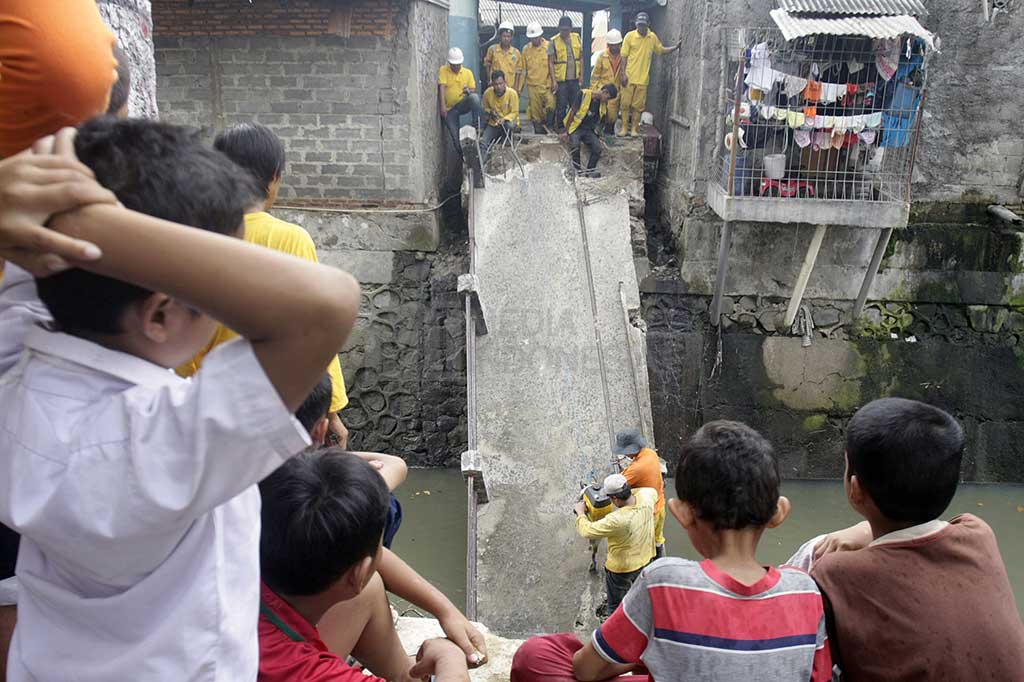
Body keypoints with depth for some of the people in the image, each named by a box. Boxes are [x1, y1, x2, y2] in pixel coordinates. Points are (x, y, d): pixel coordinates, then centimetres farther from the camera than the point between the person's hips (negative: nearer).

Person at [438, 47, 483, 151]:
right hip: (450, 109, -1)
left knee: (474, 97, -32)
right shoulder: (443, 70, -5)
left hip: (463, 105, 1)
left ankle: (477, 125, -29)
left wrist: (469, 91, -19)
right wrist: (443, 106, -28)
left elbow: (473, 90, 7)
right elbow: (441, 88, -15)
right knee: (456, 137, -7)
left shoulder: (468, 72, 3)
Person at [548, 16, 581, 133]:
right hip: (561, 79, -3)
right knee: (561, 106, 2)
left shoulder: (576, 38, 5)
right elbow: (550, 62, -5)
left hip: (575, 79, 3)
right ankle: (561, 127, 13)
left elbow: (581, 57, 10)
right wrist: (553, 80, -11)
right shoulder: (553, 41, -6)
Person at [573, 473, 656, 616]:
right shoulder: (646, 497, -21)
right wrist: (630, 491, 3)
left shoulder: (617, 520, -39)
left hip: (622, 568, -7)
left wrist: (580, 512, -10)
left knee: (616, 605, 17)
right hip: (645, 560, 7)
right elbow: (654, 492, 7)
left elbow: (587, 531, -26)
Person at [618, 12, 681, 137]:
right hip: (629, 77, -2)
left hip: (642, 79, 2)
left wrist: (676, 47, 9)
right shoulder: (630, 36, -4)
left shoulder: (653, 37, 6)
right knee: (625, 103, 2)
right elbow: (624, 56, -3)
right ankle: (624, 127, 12)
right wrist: (623, 74, -9)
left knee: (638, 105, 4)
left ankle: (634, 128, 13)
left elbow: (661, 50, 21)